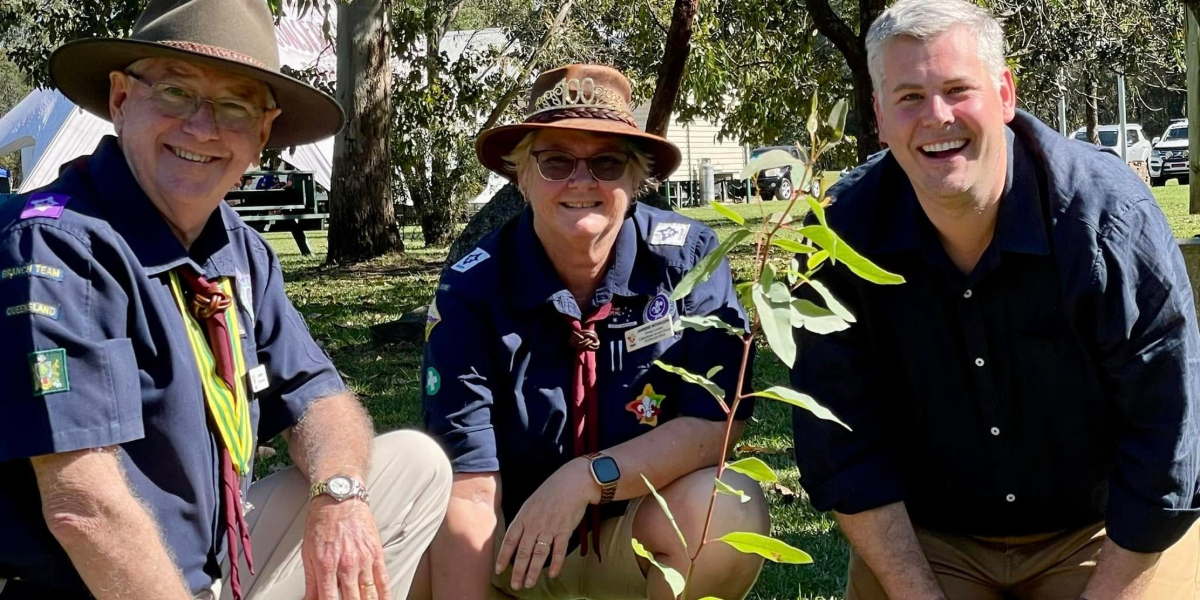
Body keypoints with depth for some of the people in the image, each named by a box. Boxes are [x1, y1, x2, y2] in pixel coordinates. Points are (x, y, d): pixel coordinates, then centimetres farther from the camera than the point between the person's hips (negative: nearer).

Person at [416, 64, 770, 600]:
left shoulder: (686, 258, -15)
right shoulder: (472, 290, -16)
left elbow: (718, 421, -18)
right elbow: (469, 489, -22)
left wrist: (585, 478, -28)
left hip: (643, 535, 0)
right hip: (513, 548, 0)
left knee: (726, 510, -31)